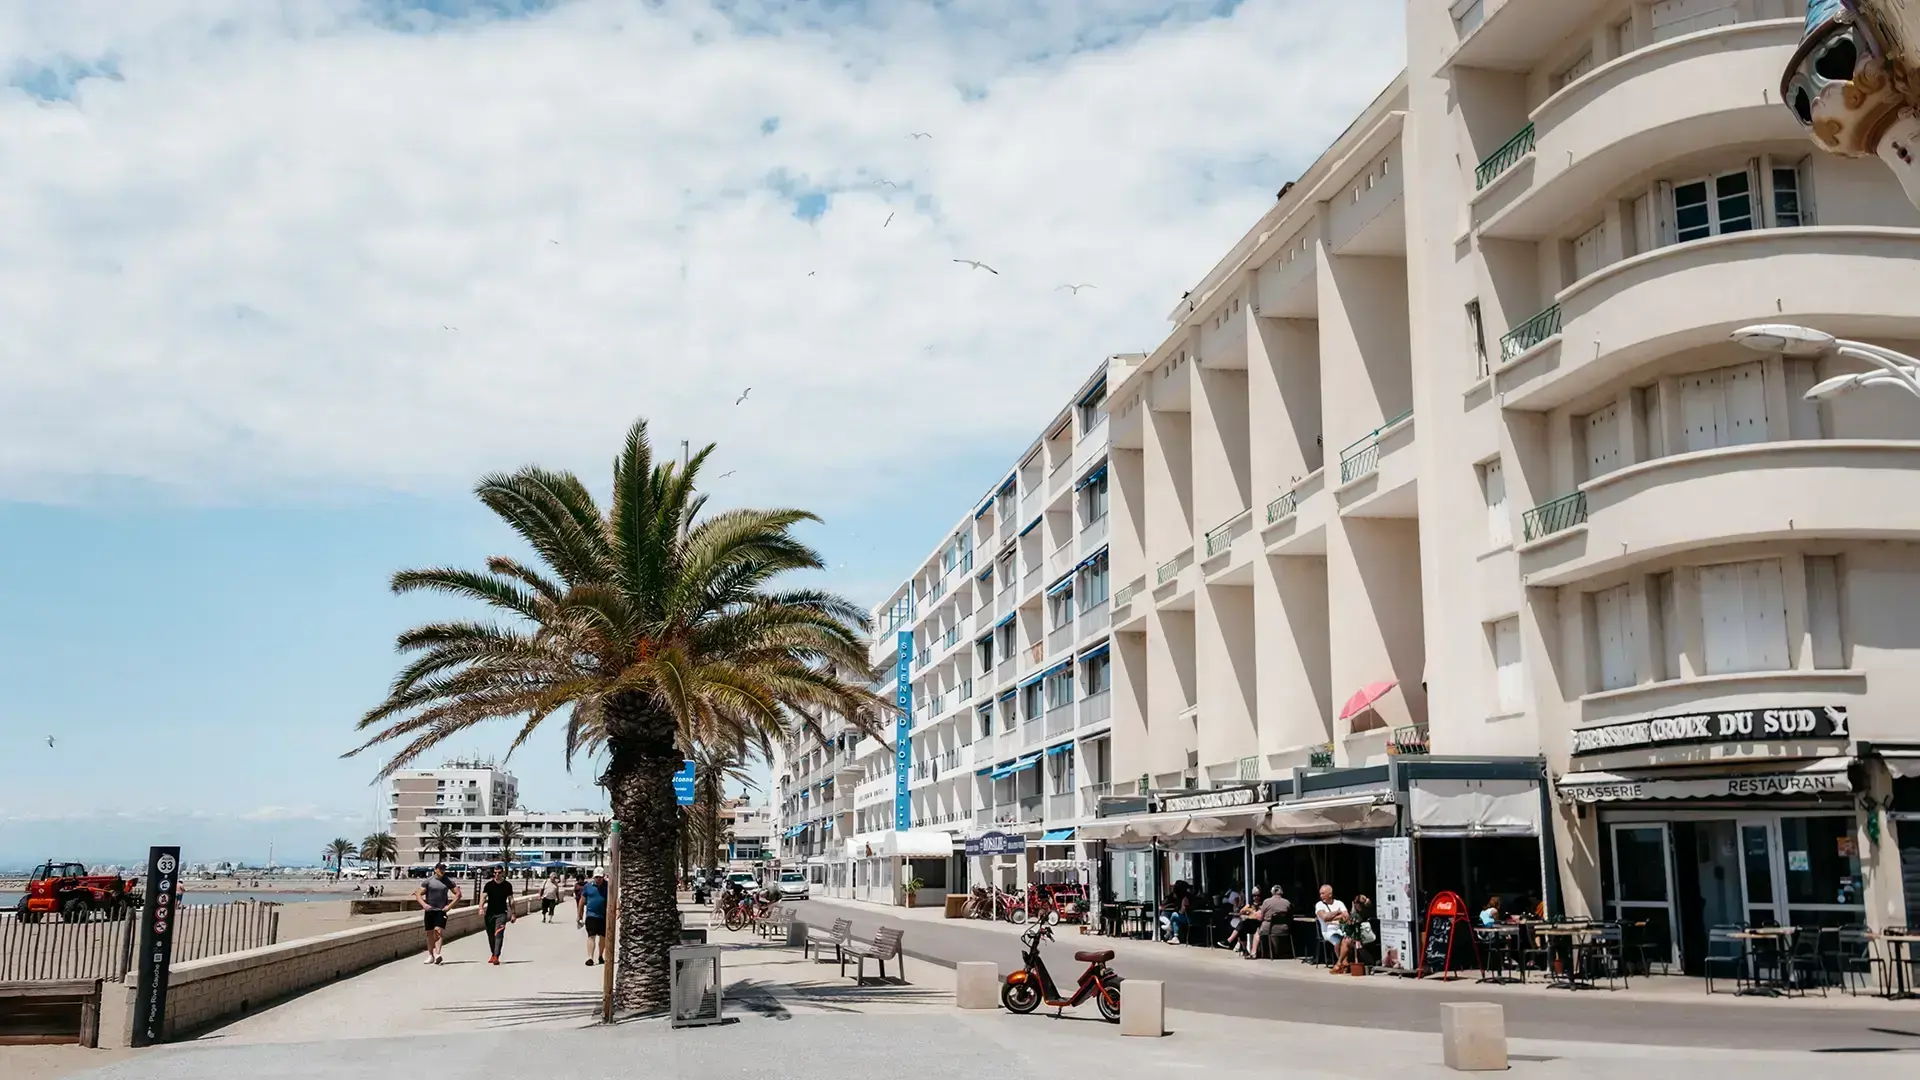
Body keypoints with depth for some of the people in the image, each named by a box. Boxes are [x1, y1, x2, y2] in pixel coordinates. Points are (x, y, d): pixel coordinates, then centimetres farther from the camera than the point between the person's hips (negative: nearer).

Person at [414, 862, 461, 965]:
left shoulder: (448, 881, 5)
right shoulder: (428, 881, 3)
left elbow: (458, 894, 8)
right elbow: (418, 894, 1)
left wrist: (449, 905, -4)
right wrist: (424, 904, -16)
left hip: (441, 911, -1)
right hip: (429, 910, 1)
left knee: (438, 931, -17)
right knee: (430, 933, 7)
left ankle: (437, 954, -27)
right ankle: (430, 955, 19)